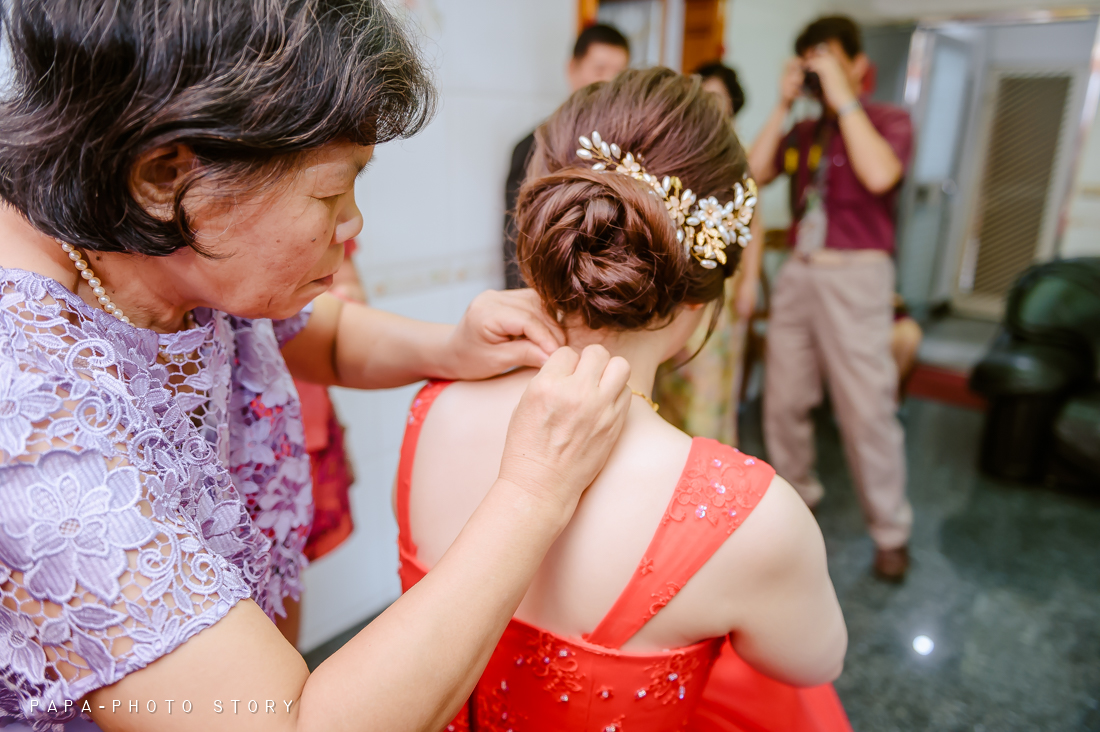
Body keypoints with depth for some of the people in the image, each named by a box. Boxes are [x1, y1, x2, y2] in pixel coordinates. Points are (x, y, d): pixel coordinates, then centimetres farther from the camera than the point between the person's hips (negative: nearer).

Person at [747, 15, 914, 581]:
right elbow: (752, 173, 0)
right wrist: (783, 106, 0)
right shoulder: (801, 132, 14)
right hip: (797, 273, 5)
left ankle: (891, 533, 12)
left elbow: (879, 175, -19)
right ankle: (795, 498, 28)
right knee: (784, 400, 8)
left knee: (867, 409, -3)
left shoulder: (888, 120, 3)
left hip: (855, 276, -5)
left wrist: (843, 98, -12)